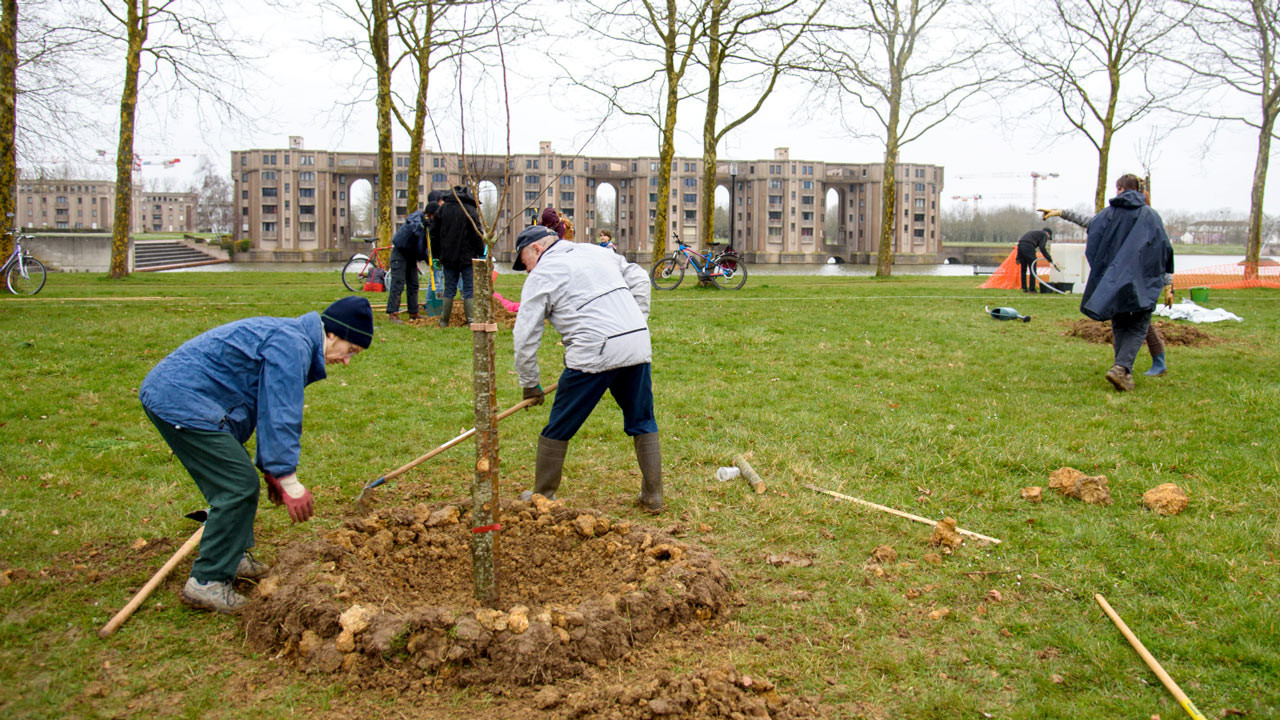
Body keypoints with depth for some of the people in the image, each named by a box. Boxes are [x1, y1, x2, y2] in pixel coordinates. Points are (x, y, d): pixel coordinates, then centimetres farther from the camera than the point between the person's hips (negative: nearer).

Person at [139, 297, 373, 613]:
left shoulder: (290, 338, 18)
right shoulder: (291, 346, -16)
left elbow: (270, 411, 26)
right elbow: (280, 418, -21)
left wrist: (271, 470, 27)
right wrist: (288, 480, -19)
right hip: (181, 402, -11)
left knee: (240, 481, 18)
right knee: (238, 486, -10)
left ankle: (233, 557, 31)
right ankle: (207, 581, -4)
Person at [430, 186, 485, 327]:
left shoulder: (442, 209, 7)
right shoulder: (470, 210, -6)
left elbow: (434, 234, 10)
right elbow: (477, 235, -10)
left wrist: (437, 255, 16)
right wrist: (481, 253, 0)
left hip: (448, 257, 4)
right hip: (467, 257, -3)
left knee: (449, 289, 11)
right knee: (469, 289, 1)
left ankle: (444, 321, 14)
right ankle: (471, 320, -3)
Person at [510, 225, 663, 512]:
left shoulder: (541, 275, 5)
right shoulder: (596, 251, 21)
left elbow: (526, 336, 4)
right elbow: (639, 280, 22)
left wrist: (530, 383, 13)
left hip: (594, 353, -6)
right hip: (638, 345, 6)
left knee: (558, 429, 10)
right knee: (643, 423, 17)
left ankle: (542, 496, 21)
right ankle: (652, 496, 19)